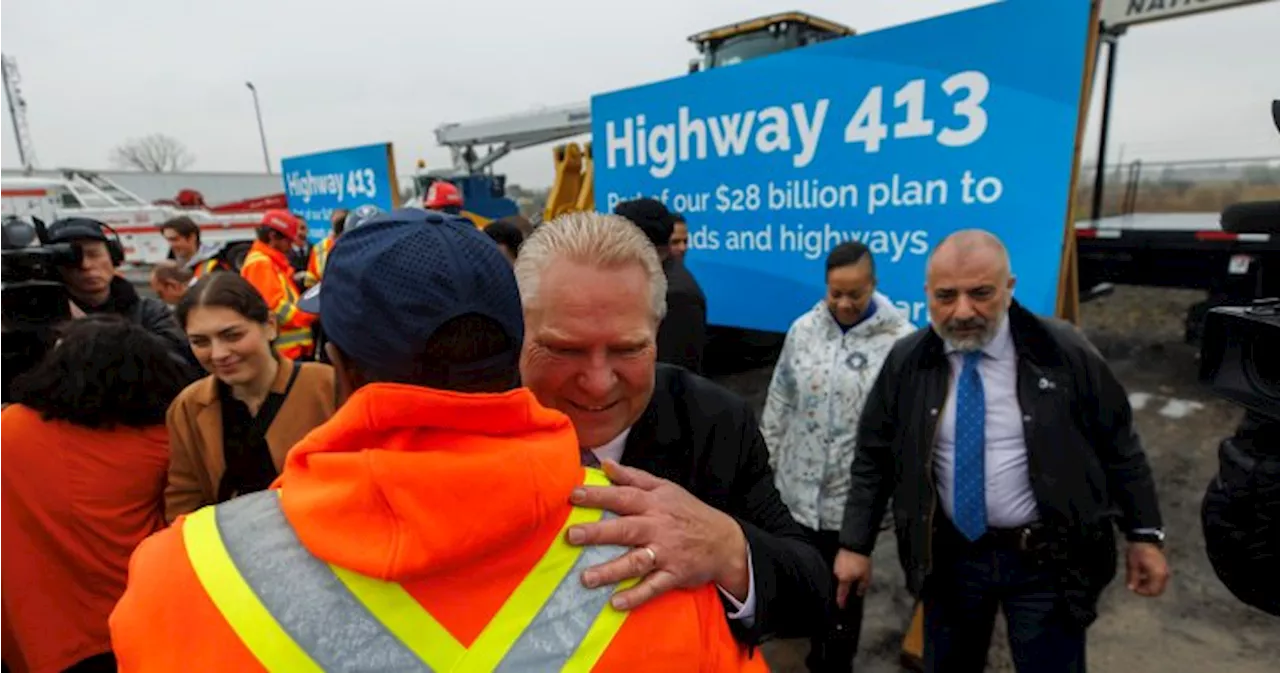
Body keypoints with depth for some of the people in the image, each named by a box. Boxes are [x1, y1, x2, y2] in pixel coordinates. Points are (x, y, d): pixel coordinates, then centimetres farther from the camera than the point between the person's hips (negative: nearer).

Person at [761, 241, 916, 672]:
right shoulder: (803, 329, -1)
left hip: (855, 494, -4)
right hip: (797, 486, 4)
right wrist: (765, 462, 8)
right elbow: (779, 402, 5)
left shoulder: (901, 340, -14)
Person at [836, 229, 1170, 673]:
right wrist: (855, 545, -4)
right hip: (949, 556, 2)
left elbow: (1119, 448, 1)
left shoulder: (1065, 353, -11)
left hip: (1047, 558, -1)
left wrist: (1144, 535, 1)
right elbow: (873, 460, -2)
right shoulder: (906, 363, -7)